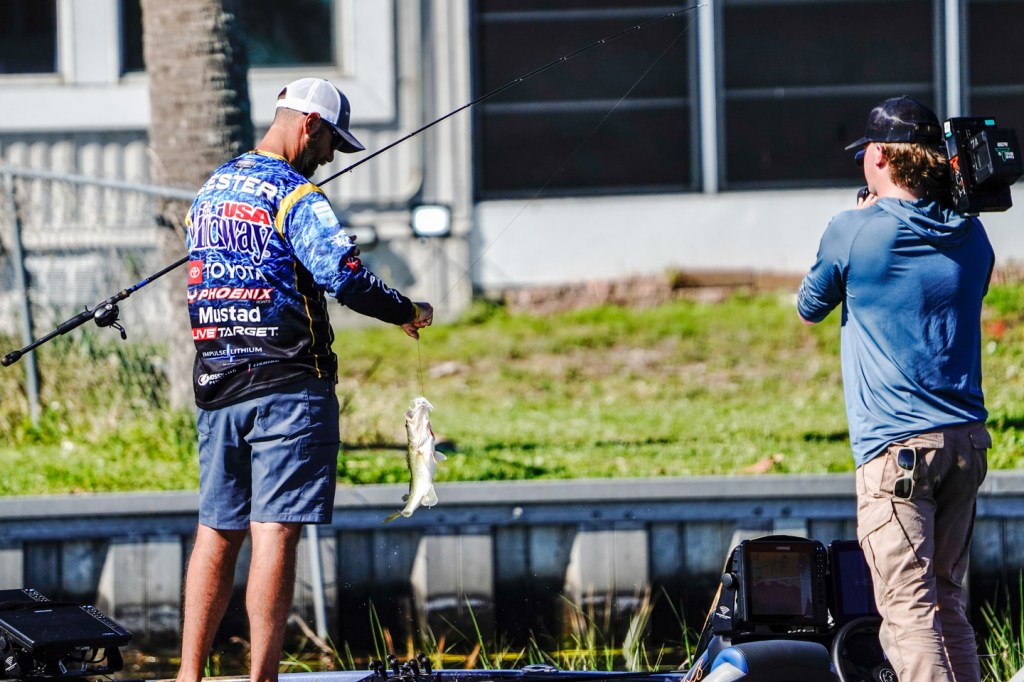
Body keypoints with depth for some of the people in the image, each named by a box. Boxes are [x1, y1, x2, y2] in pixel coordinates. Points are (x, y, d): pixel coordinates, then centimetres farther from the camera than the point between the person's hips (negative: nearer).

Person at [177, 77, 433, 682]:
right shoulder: (296, 196, -12)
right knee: (274, 535, -7)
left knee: (217, 531, 14)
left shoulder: (211, 189, 14)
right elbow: (347, 278, -21)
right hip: (287, 389, -8)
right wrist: (408, 312, -5)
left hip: (215, 384, 8)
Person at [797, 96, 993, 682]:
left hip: (896, 443, -6)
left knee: (909, 609, -11)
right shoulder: (970, 235, 8)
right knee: (948, 600, 15)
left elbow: (810, 306, 12)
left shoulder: (854, 232, -6)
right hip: (968, 438, 6)